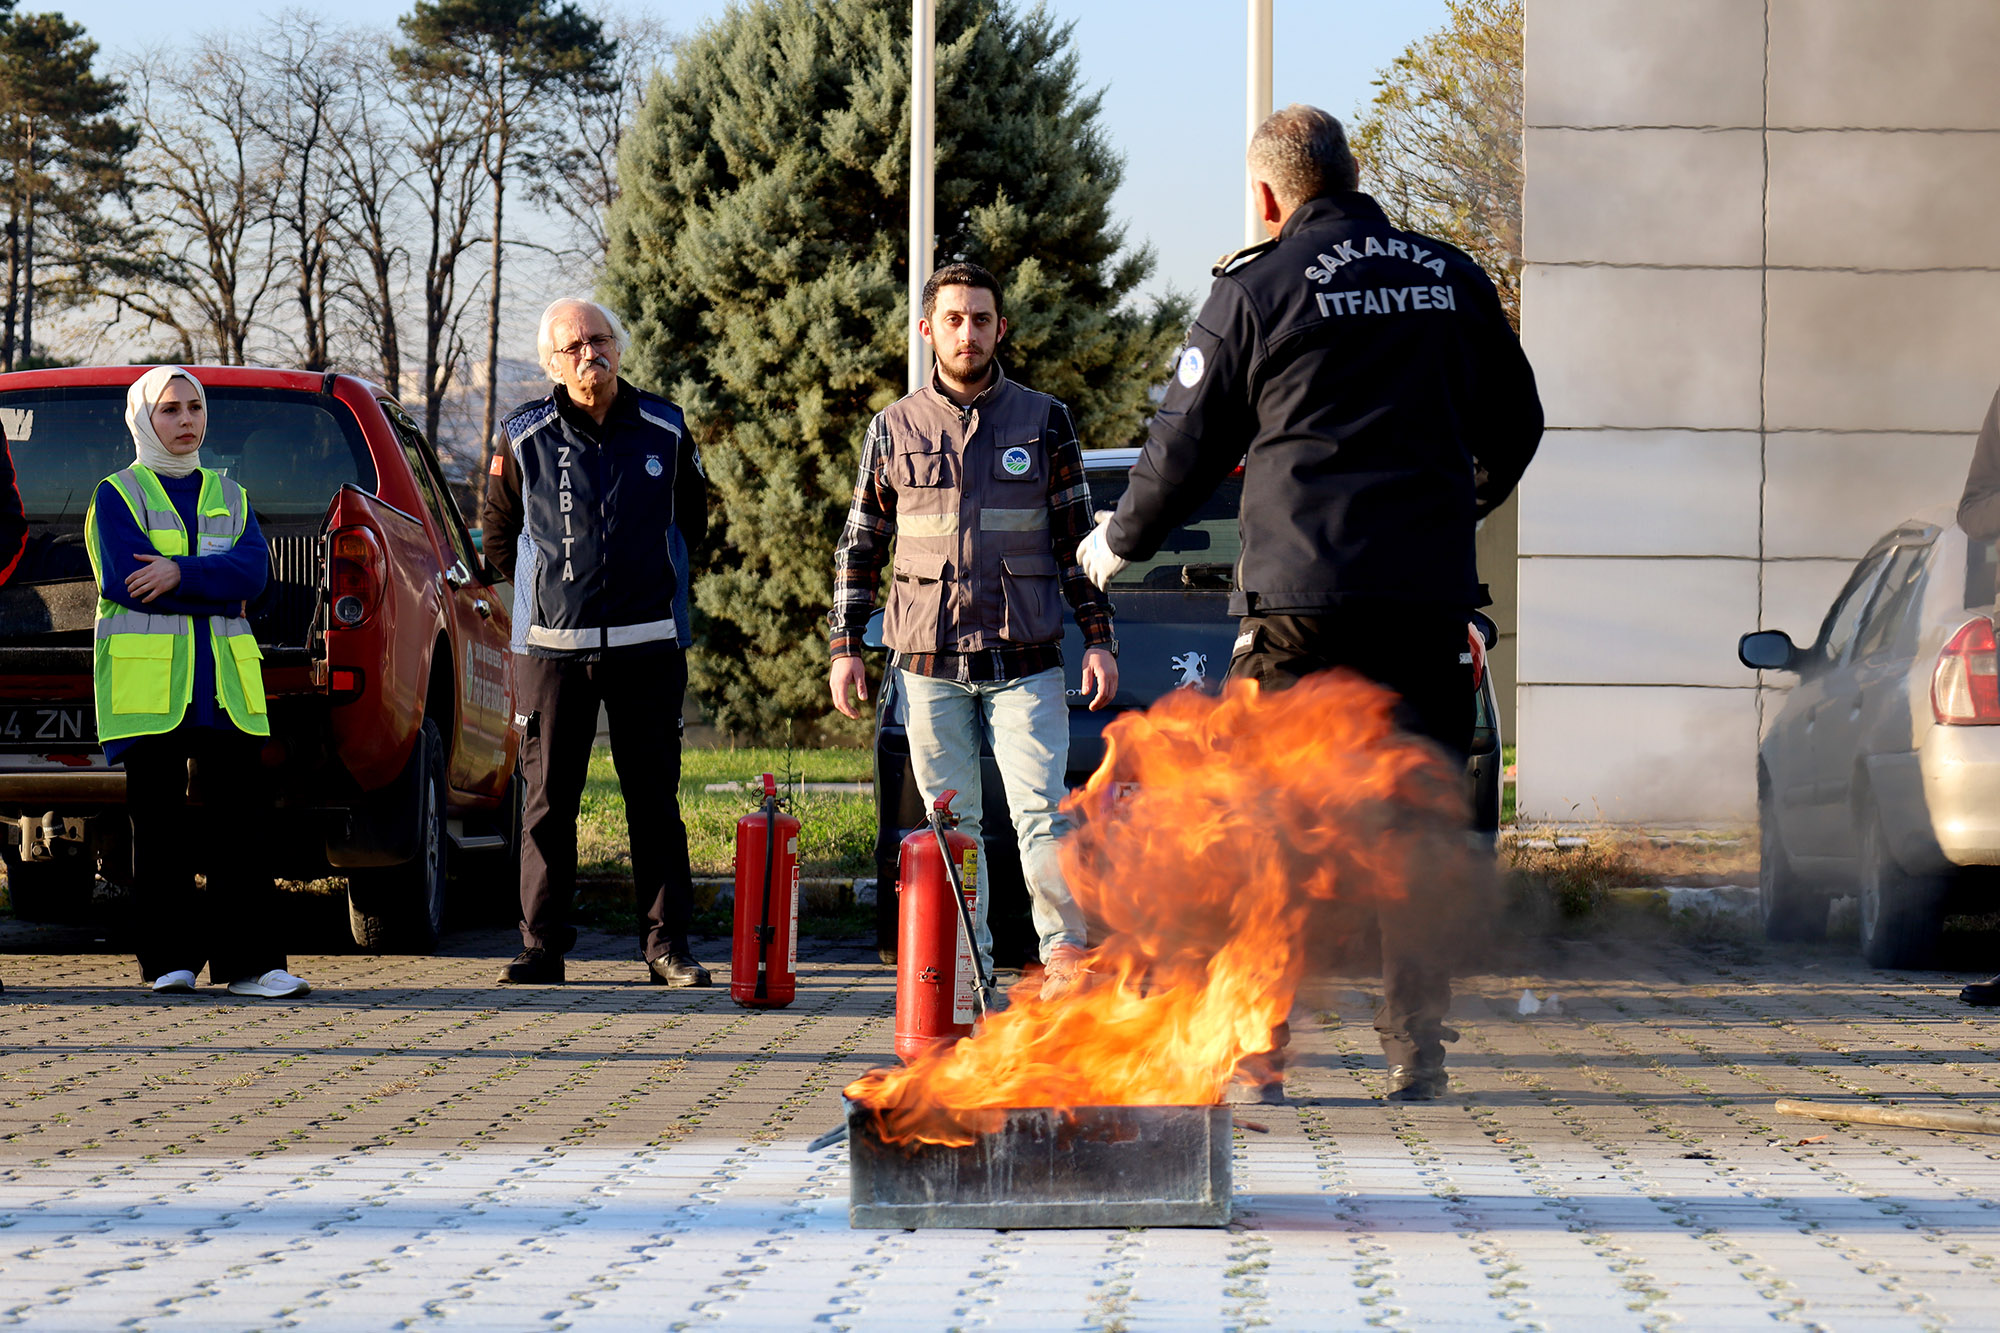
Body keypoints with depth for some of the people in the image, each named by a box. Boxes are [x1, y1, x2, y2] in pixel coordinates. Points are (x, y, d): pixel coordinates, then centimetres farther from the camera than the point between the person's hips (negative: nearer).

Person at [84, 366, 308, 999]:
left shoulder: (230, 497, 19)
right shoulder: (116, 496, 6)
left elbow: (253, 569, 0)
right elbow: (126, 578, -9)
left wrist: (181, 573, -15)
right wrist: (218, 591, -6)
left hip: (222, 682, 3)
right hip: (146, 678, -3)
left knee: (240, 819, -5)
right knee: (159, 822, -4)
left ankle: (249, 963, -7)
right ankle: (170, 962, 1)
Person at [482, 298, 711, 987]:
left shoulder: (665, 432, 5)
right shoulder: (524, 439, 1)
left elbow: (691, 519, 20)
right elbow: (498, 531, 14)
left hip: (647, 644, 1)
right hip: (553, 645, -1)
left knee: (655, 799, 2)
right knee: (548, 799, 0)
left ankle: (668, 943, 5)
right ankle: (542, 945, 5)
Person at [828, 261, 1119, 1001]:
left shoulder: (1044, 421, 6)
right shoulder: (894, 428, 9)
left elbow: (1078, 537, 9)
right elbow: (860, 545, 14)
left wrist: (1099, 638, 2)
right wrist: (845, 647, 9)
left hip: (1025, 660, -1)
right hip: (930, 662, 1)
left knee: (1041, 809, -11)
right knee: (950, 823, 4)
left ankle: (1066, 954, -7)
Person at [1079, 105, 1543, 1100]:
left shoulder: (1255, 290, -2)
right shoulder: (1451, 278, 11)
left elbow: (1185, 448, 4)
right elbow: (1514, 424, 19)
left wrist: (1120, 543, 21)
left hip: (1303, 596, -4)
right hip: (1430, 596, 4)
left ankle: (1257, 1054, -2)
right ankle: (1416, 1050, 6)